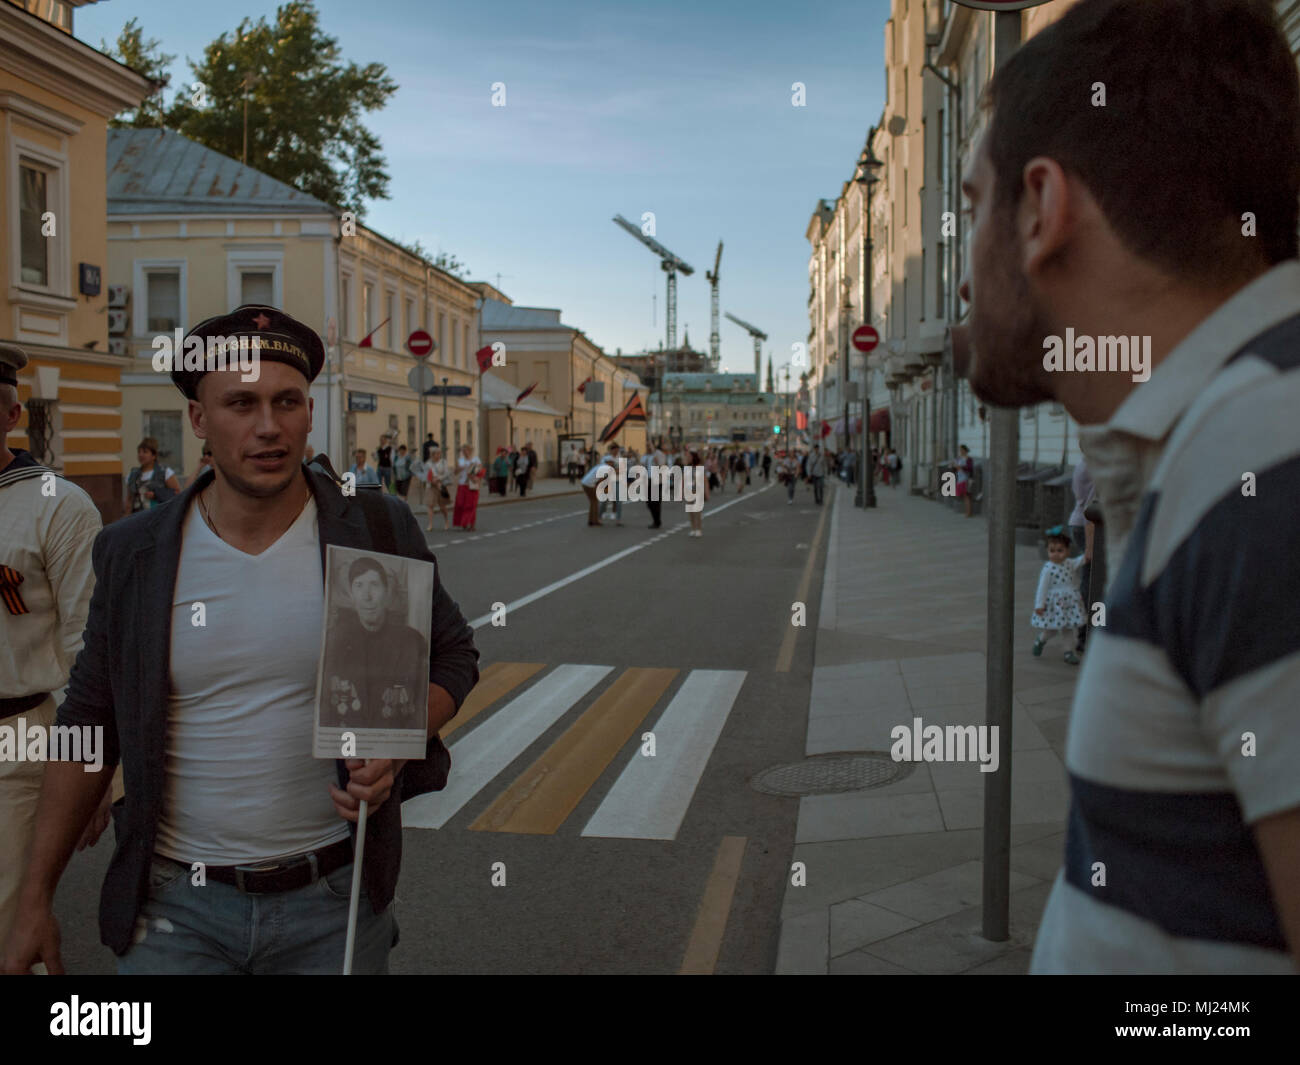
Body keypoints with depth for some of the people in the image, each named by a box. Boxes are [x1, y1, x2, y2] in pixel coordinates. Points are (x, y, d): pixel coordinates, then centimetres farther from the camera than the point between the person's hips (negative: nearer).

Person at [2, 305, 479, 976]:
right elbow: (88, 726, 5)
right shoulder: (134, 553, -3)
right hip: (176, 910, 1)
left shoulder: (379, 533, -6)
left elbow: (452, 656, 7)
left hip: (335, 901, 0)